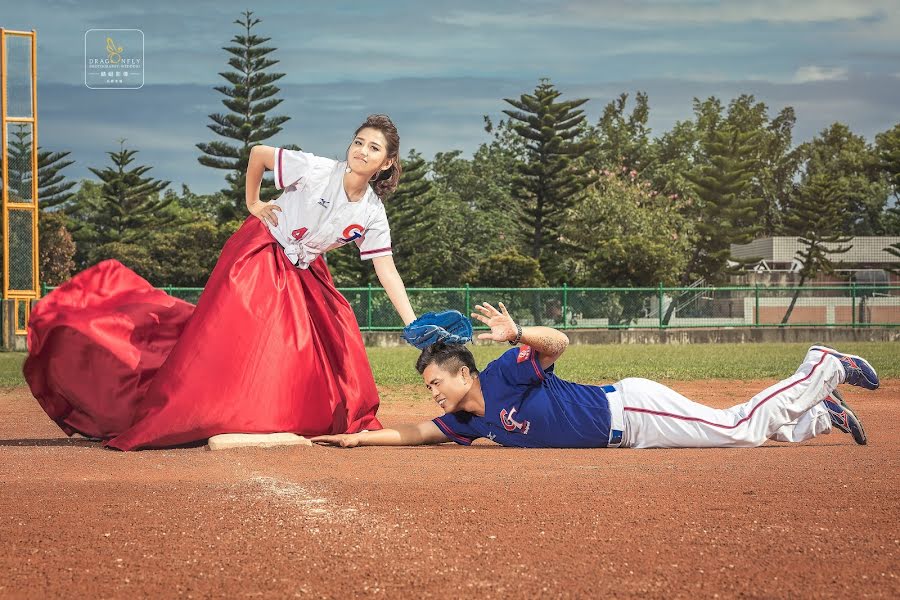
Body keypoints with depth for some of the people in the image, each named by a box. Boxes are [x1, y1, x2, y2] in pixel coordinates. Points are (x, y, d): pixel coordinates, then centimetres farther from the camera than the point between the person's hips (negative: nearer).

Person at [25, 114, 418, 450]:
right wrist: (253, 204, -3)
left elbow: (387, 272, -7)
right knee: (221, 339, -9)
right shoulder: (315, 170, -20)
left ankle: (351, 423, 11)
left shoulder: (372, 213, -9)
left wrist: (415, 325, -13)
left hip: (303, 276, 5)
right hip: (257, 258, -5)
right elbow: (258, 154, -7)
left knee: (339, 336, -5)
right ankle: (160, 422, -5)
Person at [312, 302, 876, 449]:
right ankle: (820, 414, 21)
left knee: (742, 429, -10)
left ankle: (824, 369, 4)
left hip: (631, 409, -7)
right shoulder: (470, 420, 8)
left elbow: (560, 341, -26)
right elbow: (414, 433, 15)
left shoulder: (506, 375, -17)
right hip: (625, 435, 7)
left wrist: (518, 336, -44)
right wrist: (358, 437, 8)